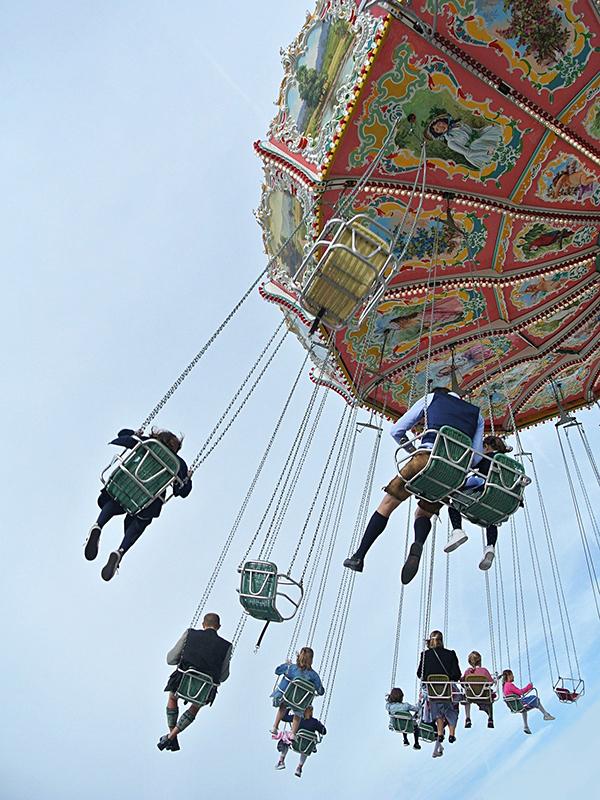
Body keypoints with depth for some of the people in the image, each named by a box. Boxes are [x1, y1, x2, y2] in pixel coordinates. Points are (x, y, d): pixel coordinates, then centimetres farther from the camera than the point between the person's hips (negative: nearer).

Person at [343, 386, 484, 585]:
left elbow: (397, 431, 18)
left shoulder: (431, 398, 23)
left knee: (387, 505, 10)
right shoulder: (476, 415, 29)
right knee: (424, 513, 20)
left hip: (427, 457, -3)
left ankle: (359, 556, 6)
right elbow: (476, 457, 16)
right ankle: (418, 544, -14)